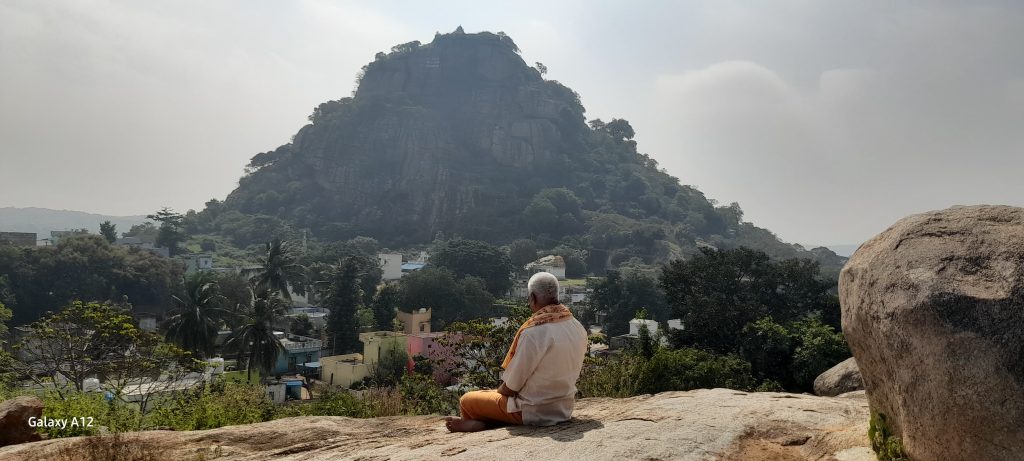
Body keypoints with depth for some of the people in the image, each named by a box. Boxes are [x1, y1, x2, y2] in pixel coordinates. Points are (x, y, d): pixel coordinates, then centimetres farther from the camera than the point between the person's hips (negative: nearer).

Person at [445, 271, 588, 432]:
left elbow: (511, 386, -18)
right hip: (565, 410, 8)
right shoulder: (579, 328, -2)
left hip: (535, 413, -7)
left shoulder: (533, 331, -24)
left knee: (466, 401, 7)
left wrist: (497, 392, 6)